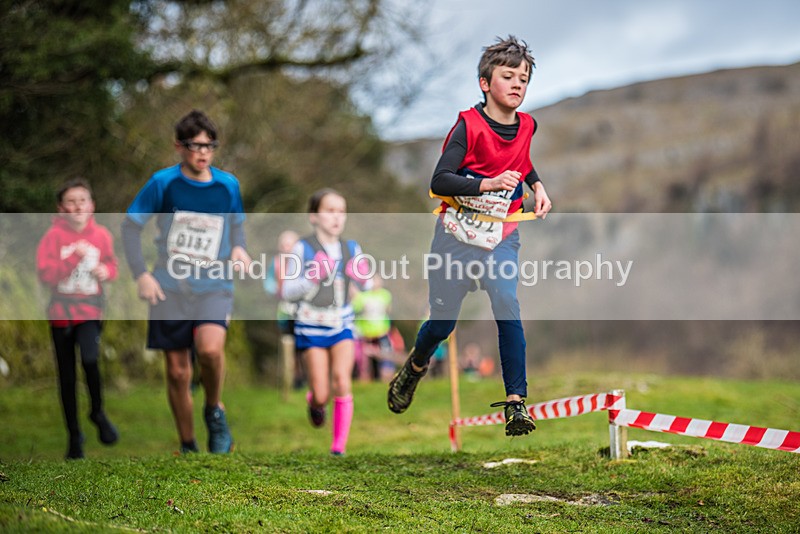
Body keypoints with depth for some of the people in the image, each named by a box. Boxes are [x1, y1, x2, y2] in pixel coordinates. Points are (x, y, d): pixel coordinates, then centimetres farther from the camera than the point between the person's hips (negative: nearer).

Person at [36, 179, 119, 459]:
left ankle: (97, 412, 4)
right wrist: (73, 256, -24)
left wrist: (106, 271, -10)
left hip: (90, 309, 0)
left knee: (90, 359, -24)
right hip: (61, 310, 0)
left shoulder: (101, 234, -2)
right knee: (67, 376, 7)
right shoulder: (54, 235, -8)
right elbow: (45, 273, -15)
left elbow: (111, 265, 12)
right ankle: (74, 434, 23)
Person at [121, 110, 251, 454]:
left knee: (210, 348, -28)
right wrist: (141, 274, -6)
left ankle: (215, 411, -1)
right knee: (177, 372, 3)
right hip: (170, 287, 0)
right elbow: (130, 226, 2)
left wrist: (238, 249, -1)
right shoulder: (163, 182, -4)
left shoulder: (228, 185, 2)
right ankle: (187, 445, 19)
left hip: (214, 286, 0)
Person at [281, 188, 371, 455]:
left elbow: (365, 287, 13)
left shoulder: (351, 248, 3)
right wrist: (313, 278, -24)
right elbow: (288, 292, -9)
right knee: (322, 394, -1)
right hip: (312, 326, -2)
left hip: (342, 323, 2)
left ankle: (339, 447, -4)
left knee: (342, 381, -14)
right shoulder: (303, 249, -8)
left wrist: (361, 277, -10)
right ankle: (314, 402, 39)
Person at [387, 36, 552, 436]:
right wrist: (488, 184, -35)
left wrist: (536, 186, 11)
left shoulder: (526, 126, 2)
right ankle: (415, 366, 41)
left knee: (507, 306, -21)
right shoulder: (469, 125, -15)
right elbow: (439, 181, -24)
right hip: (457, 234, -3)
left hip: (501, 237, 3)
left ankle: (515, 401, -17)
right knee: (442, 323, 7)